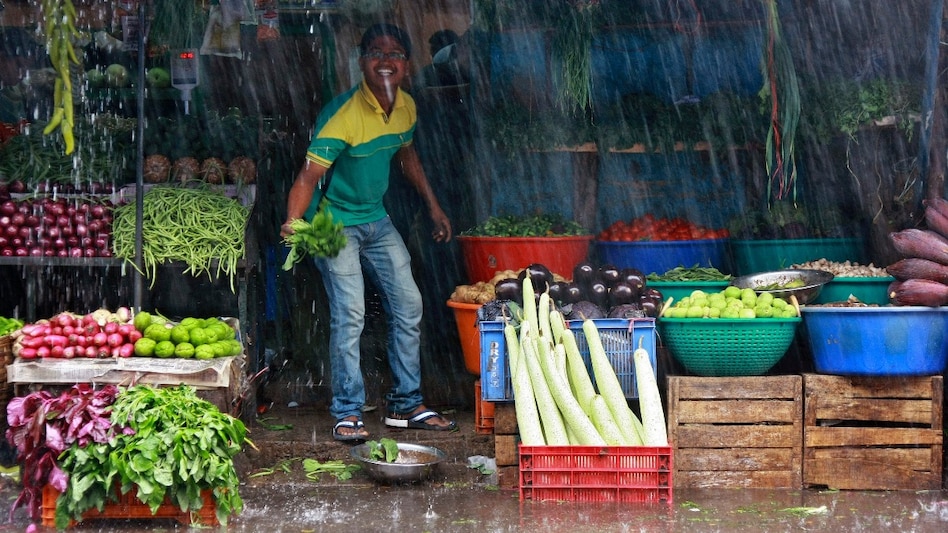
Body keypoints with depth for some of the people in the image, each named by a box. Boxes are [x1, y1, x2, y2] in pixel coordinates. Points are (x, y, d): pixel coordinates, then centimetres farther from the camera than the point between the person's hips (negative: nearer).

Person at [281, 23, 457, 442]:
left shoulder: (405, 107, -2)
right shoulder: (343, 115, -25)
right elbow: (308, 175, -30)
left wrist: (433, 207, 20)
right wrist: (293, 222, -47)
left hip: (376, 219, 8)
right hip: (335, 222, -8)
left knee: (408, 305, 7)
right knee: (350, 313, -14)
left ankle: (405, 405, 18)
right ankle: (347, 413, -5)